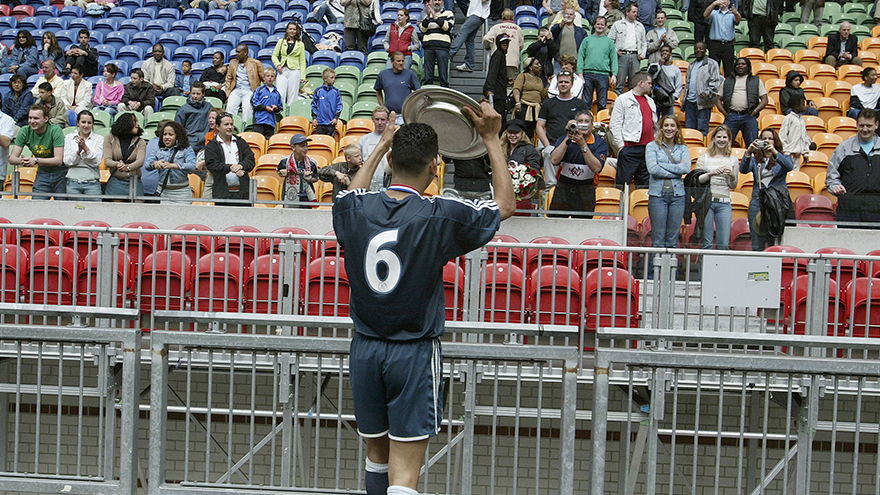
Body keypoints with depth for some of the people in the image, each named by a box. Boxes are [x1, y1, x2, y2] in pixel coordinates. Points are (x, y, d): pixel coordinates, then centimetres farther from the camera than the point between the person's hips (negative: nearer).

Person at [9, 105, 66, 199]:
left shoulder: (55, 130, -17)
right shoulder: (24, 132, -5)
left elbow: (58, 160, -23)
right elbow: (12, 158, -6)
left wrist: (36, 161, -35)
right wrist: (21, 161, -31)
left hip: (60, 173, -3)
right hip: (42, 173, 3)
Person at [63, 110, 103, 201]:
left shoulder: (99, 139, 7)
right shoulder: (69, 137, 11)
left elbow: (97, 162, -3)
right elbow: (67, 162, 2)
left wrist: (85, 147, -13)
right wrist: (79, 150, -13)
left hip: (92, 183, -1)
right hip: (73, 182, 1)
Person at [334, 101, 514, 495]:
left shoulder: (355, 210, -3)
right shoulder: (441, 218, -13)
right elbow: (506, 203, 5)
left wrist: (382, 145, 35)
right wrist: (492, 140, 13)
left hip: (364, 350, 5)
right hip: (414, 352, -4)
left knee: (377, 455, 20)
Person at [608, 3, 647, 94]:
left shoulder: (640, 26, 19)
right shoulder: (618, 25, 8)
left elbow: (644, 42, 22)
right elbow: (610, 40, 6)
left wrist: (643, 54, 8)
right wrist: (615, 51, -5)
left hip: (635, 56, 3)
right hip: (622, 55, -3)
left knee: (634, 83, 2)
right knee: (620, 82, -5)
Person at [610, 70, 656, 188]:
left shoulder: (650, 101, 20)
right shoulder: (623, 99, 1)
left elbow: (655, 124, 27)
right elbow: (615, 124, -4)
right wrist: (621, 144, -11)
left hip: (648, 148, 6)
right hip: (630, 148, -6)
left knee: (645, 183, 7)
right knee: (623, 180, -9)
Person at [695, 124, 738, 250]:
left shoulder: (732, 160, 14)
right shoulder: (704, 157, 7)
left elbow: (733, 186, 15)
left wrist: (732, 176, -6)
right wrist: (710, 174, -15)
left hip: (724, 203, 2)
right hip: (706, 201, -2)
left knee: (724, 244, -5)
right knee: (706, 243, -4)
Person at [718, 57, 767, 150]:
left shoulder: (756, 80, 18)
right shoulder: (728, 81, 21)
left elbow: (764, 99, 11)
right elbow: (719, 99, 18)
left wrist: (755, 111, -4)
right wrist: (725, 113, 1)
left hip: (749, 117, -1)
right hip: (731, 116, 1)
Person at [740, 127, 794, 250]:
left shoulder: (782, 158, 13)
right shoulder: (755, 160, 16)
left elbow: (790, 166, -10)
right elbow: (743, 169, -3)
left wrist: (775, 152, -23)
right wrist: (748, 152, -18)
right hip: (757, 200, 1)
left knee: (775, 243, -7)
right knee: (757, 245, -3)